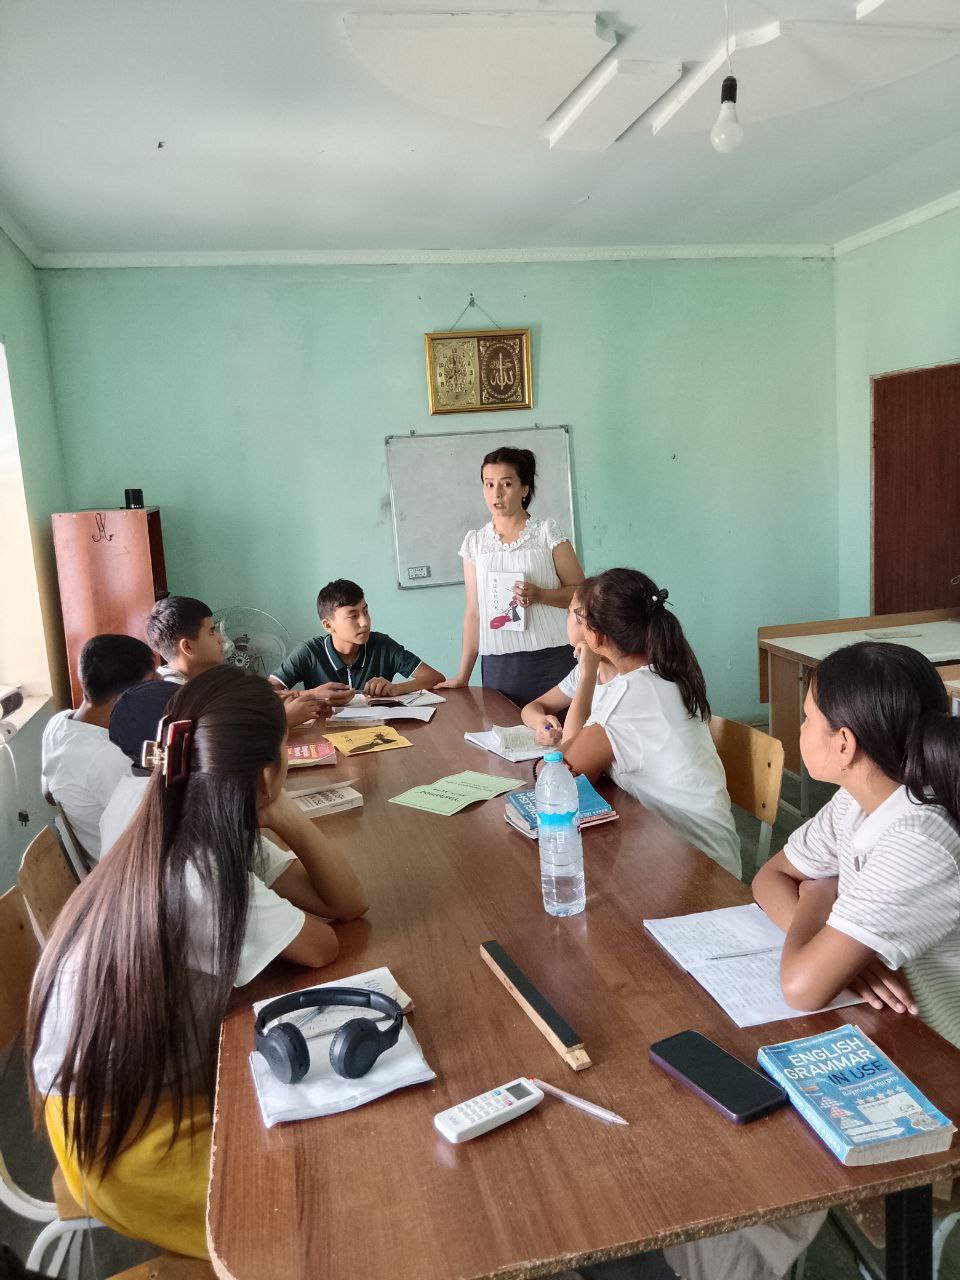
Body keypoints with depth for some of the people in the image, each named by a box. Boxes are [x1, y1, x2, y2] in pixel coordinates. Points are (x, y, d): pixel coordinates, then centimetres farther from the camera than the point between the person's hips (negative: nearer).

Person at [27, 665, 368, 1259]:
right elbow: (323, 947, -21)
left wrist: (285, 815, -20)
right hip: (123, 1124, -7)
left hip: (161, 1072, 8)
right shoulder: (198, 877, -35)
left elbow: (347, 902, -7)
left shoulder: (212, 836, -8)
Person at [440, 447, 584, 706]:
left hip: (550, 659, -2)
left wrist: (539, 595, -17)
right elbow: (473, 612, 10)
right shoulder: (475, 542, 9)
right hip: (497, 663, 2)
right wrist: (462, 675, 9)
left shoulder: (547, 531, 1)